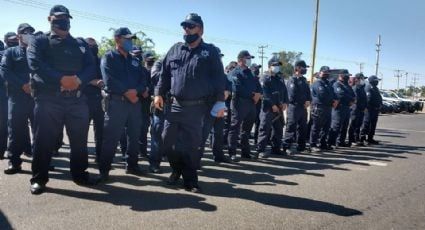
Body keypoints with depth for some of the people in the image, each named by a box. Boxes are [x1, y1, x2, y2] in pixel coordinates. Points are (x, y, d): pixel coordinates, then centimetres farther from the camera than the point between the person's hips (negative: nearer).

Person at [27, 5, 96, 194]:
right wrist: (61, 79, -20)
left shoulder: (80, 44, 17)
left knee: (80, 139, 8)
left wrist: (78, 80, -15)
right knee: (44, 139, 2)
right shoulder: (39, 41, 9)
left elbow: (91, 67, 5)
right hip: (48, 98, -3)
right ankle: (39, 178, 17)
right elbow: (36, 64, -9)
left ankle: (80, 174, 22)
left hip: (77, 98, 3)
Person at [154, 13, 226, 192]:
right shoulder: (175, 50, 12)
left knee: (191, 144, 1)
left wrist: (219, 101, -9)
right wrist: (159, 93, 6)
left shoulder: (210, 52, 2)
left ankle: (190, 180, 15)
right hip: (175, 105, 4)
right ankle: (177, 169, 30)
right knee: (167, 140, 6)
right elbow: (164, 74, 15)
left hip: (197, 107, -3)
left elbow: (218, 78, -3)